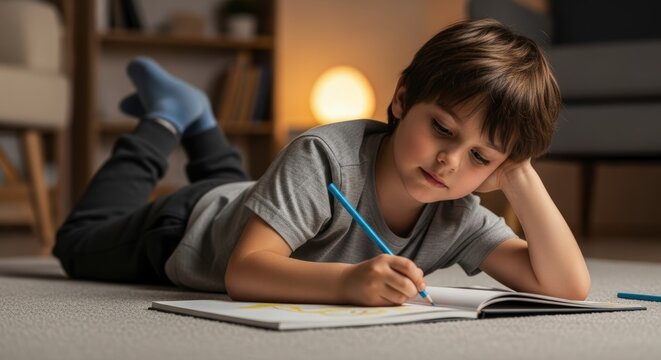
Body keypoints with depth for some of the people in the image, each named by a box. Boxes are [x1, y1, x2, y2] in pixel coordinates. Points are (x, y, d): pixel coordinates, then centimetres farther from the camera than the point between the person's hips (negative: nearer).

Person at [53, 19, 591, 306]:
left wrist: (519, 174, -43)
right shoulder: (327, 157, -43)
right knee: (81, 244, 23)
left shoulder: (457, 217, -29)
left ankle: (197, 120, 51)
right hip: (190, 230, -5)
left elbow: (570, 286, -35)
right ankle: (166, 119, 30)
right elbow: (244, 271, -50)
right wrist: (348, 280, -68)